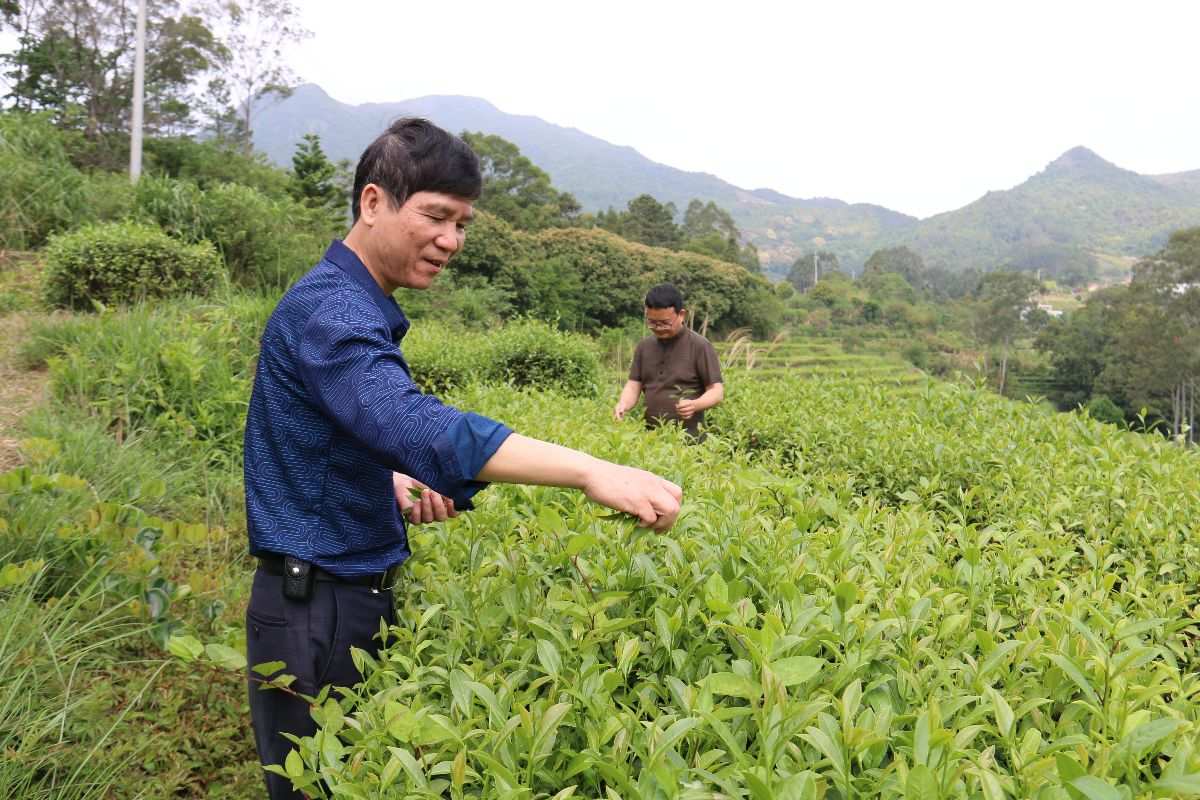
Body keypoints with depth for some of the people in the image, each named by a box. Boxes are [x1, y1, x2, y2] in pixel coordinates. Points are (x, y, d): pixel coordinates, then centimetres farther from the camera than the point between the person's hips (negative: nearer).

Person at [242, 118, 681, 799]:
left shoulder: (362, 310, 10)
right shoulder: (327, 308, -21)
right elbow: (415, 424, -38)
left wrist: (395, 481, 1)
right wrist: (590, 471, -45)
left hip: (358, 595, 9)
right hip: (317, 613, -9)